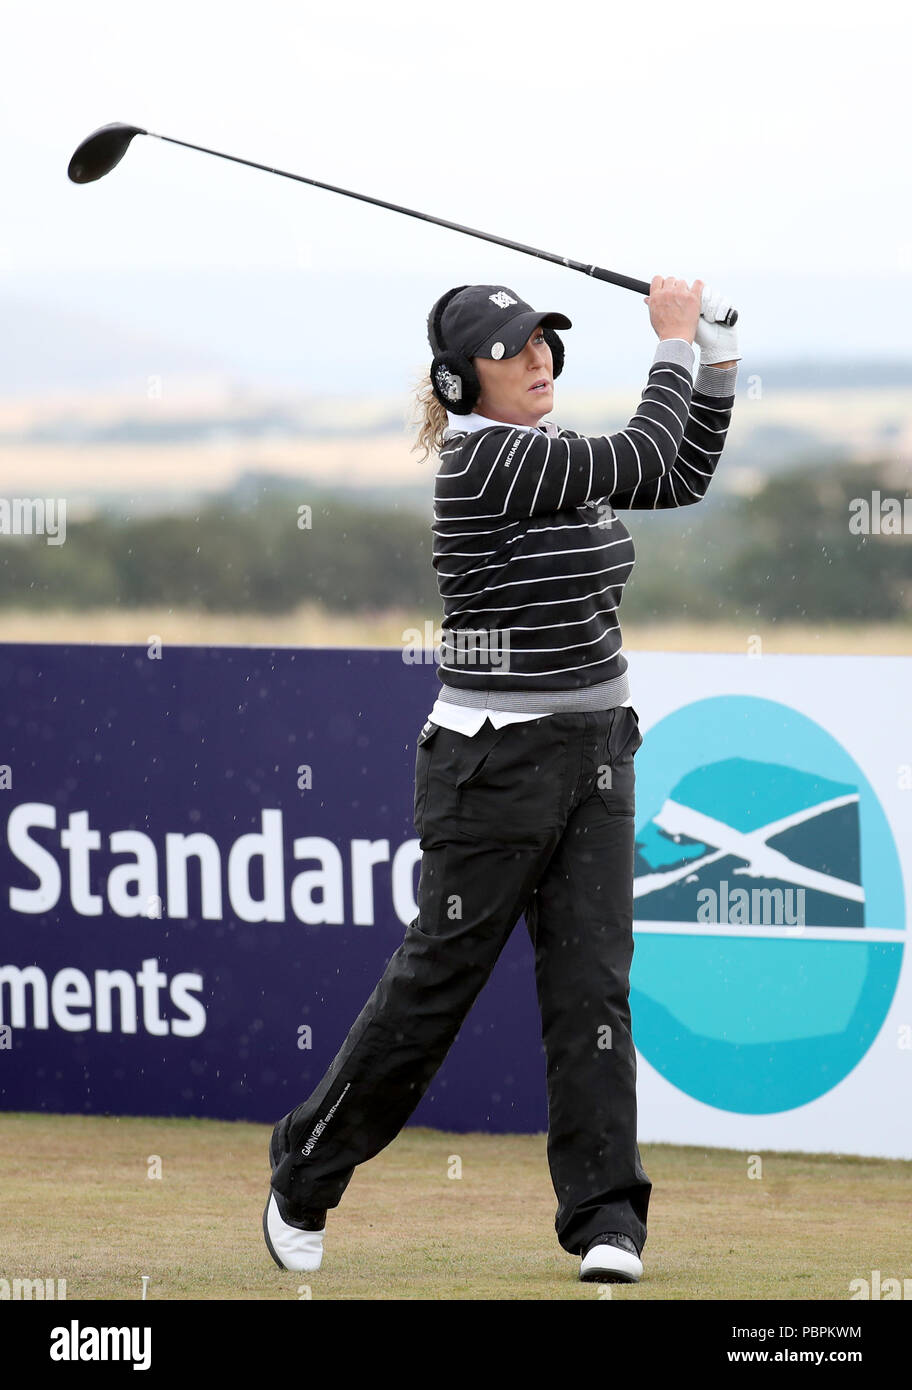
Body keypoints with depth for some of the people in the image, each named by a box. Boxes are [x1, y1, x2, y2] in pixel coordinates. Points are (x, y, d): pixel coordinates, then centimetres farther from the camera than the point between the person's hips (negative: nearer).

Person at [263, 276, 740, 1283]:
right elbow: (643, 458, -19)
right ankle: (304, 1181, 19)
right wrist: (674, 344, -7)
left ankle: (605, 1220, -2)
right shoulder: (485, 460, -16)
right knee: (435, 981, 2)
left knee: (593, 983, -1)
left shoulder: (549, 453, 10)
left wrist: (718, 359, 9)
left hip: (593, 755, 7)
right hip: (495, 763, -7)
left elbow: (680, 478, 20)